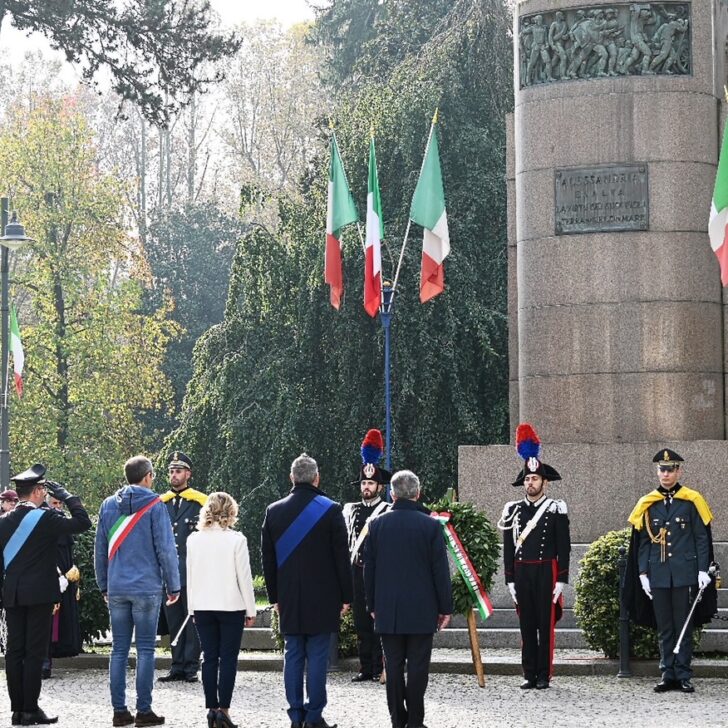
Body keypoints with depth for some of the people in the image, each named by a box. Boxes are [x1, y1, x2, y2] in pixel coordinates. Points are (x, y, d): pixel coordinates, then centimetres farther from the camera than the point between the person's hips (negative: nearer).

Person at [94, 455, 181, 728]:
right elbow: (166, 549, -7)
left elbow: (100, 550, 11)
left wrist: (104, 585, 20)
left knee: (119, 650, 7)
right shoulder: (154, 506, -6)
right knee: (145, 649, 0)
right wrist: (173, 585, 2)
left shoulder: (108, 505, 7)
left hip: (116, 590, 4)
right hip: (147, 588, -4)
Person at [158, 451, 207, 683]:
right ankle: (177, 666, 13)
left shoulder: (200, 502, 0)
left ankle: (191, 667, 2)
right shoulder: (161, 503, 12)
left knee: (192, 620, -2)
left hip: (192, 574, -4)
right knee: (173, 621, 7)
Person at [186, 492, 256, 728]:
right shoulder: (236, 540, -9)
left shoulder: (194, 539, 1)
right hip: (231, 606, -3)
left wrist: (192, 608, 15)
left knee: (209, 658, 8)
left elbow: (190, 576, 6)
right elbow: (244, 577, -7)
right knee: (228, 659, 0)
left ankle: (211, 708, 8)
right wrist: (250, 610, 1)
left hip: (202, 607, 3)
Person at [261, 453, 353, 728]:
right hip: (322, 599, -3)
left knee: (292, 656, 8)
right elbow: (342, 557, -5)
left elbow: (268, 559, 9)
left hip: (289, 601, 3)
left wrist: (275, 596, 16)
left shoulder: (274, 511, 4)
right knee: (317, 657, -1)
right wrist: (345, 596, 2)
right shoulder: (330, 510, -7)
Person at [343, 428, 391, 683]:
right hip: (356, 573, 5)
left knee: (379, 622, -5)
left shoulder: (389, 512, 0)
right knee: (361, 622, 6)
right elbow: (345, 540, 20)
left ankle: (380, 668, -2)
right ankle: (366, 668, 11)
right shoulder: (351, 510, 15)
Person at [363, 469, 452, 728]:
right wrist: (445, 607, 3)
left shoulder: (377, 524, 0)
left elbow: (369, 568, 5)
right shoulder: (430, 526, -7)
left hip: (388, 610, 2)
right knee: (417, 666, 2)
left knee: (394, 666, 6)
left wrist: (373, 605, 14)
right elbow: (440, 570, -5)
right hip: (421, 610, -2)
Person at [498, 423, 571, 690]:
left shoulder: (556, 510, 0)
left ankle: (544, 675, 3)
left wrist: (561, 580, -7)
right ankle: (529, 675, 9)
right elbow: (508, 548, 11)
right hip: (521, 573, 3)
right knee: (527, 625, 5)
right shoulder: (513, 510, 9)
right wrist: (510, 580, 5)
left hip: (546, 572, -3)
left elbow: (564, 548, -1)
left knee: (546, 625, -1)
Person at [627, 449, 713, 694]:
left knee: (684, 627, 0)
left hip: (685, 574, -2)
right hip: (658, 577, 2)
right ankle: (668, 675, 9)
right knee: (664, 628, 5)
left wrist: (703, 570, -5)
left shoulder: (692, 501, 2)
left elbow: (702, 539, 2)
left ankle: (683, 676, 4)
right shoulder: (648, 504, 8)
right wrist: (643, 574, 5)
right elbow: (642, 542, 11)